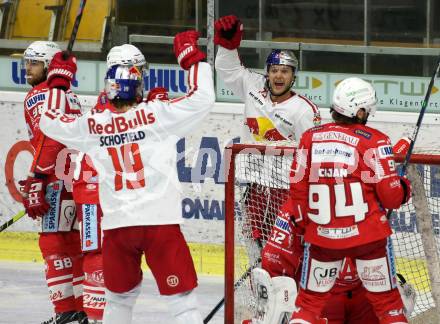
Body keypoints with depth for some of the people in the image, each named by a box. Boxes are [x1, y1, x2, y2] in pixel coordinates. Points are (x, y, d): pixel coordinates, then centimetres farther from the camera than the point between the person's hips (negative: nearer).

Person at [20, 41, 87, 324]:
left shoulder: (40, 95, -6)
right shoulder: (70, 96, 22)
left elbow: (48, 139, -19)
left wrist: (36, 182, -22)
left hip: (60, 178, -9)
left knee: (53, 242, -8)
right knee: (72, 243, 16)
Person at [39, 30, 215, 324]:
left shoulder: (93, 125, 6)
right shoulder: (156, 114, -4)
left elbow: (49, 120, 21)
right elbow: (203, 98, -4)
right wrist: (192, 57, 9)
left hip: (117, 224, 3)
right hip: (160, 221, -3)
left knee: (119, 296, 22)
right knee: (182, 297, -2)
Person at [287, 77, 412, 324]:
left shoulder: (311, 137, 3)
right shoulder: (374, 141, -9)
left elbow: (298, 186, 5)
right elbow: (390, 193, -10)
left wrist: (301, 221, 19)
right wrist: (405, 189, 11)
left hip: (321, 236, 3)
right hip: (368, 234, -3)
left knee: (310, 301, 14)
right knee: (386, 301, 8)